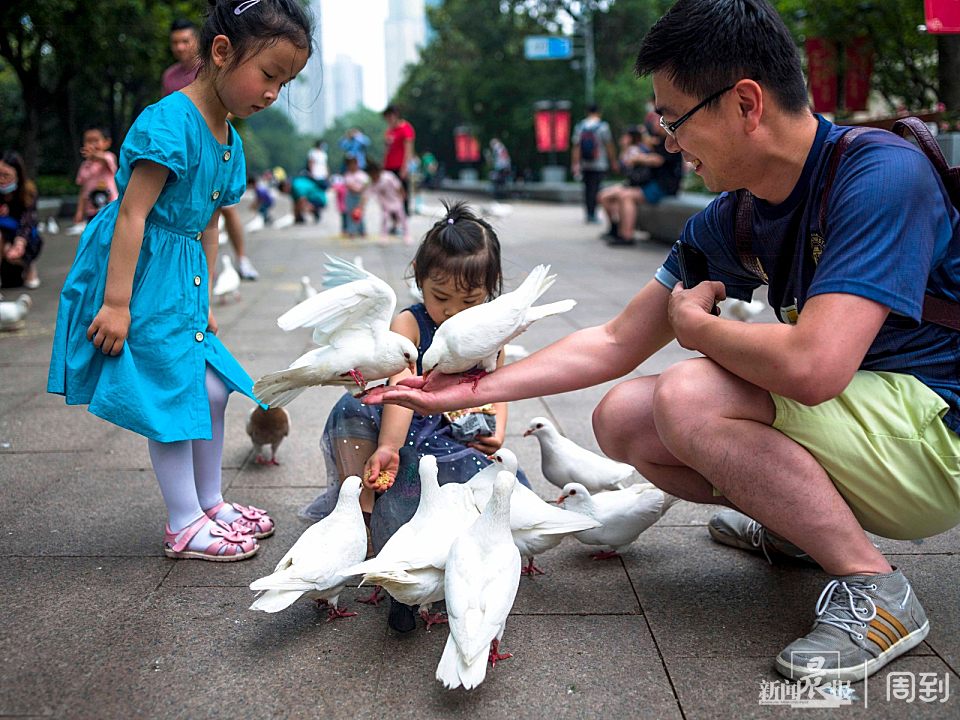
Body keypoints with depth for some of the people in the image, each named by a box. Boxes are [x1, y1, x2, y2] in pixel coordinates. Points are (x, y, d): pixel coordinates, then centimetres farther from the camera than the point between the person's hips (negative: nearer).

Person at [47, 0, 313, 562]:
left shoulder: (230, 141, 9)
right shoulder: (169, 123, -20)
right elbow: (132, 213, -22)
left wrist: (205, 303, 16)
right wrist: (116, 303, -23)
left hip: (183, 278, 9)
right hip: (141, 273, -9)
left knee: (212, 388, 12)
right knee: (172, 397, -2)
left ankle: (210, 503, 29)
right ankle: (184, 526, 12)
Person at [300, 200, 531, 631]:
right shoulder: (408, 325, -9)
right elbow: (401, 389, -24)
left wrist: (497, 428, -8)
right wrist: (387, 446, -38)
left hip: (464, 437, 2)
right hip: (412, 429, -2)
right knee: (352, 410, -28)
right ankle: (360, 514, -21)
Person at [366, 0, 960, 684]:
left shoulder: (882, 173, -23)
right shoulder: (727, 223, 1)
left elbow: (813, 366, -36)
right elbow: (613, 344, 6)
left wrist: (694, 322, -16)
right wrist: (469, 391, 1)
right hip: (855, 419, 8)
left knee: (688, 396, -27)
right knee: (622, 419, -2)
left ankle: (876, 590, -13)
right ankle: (793, 525, 17)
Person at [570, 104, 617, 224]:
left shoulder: (579, 126, 4)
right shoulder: (602, 126, -4)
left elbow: (575, 147, 1)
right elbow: (609, 145, -4)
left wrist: (575, 164, 3)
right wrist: (613, 161, 6)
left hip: (584, 164, 3)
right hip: (600, 164, -3)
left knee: (588, 188, 11)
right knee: (595, 188, -2)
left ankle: (588, 214, 11)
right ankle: (592, 213, -6)